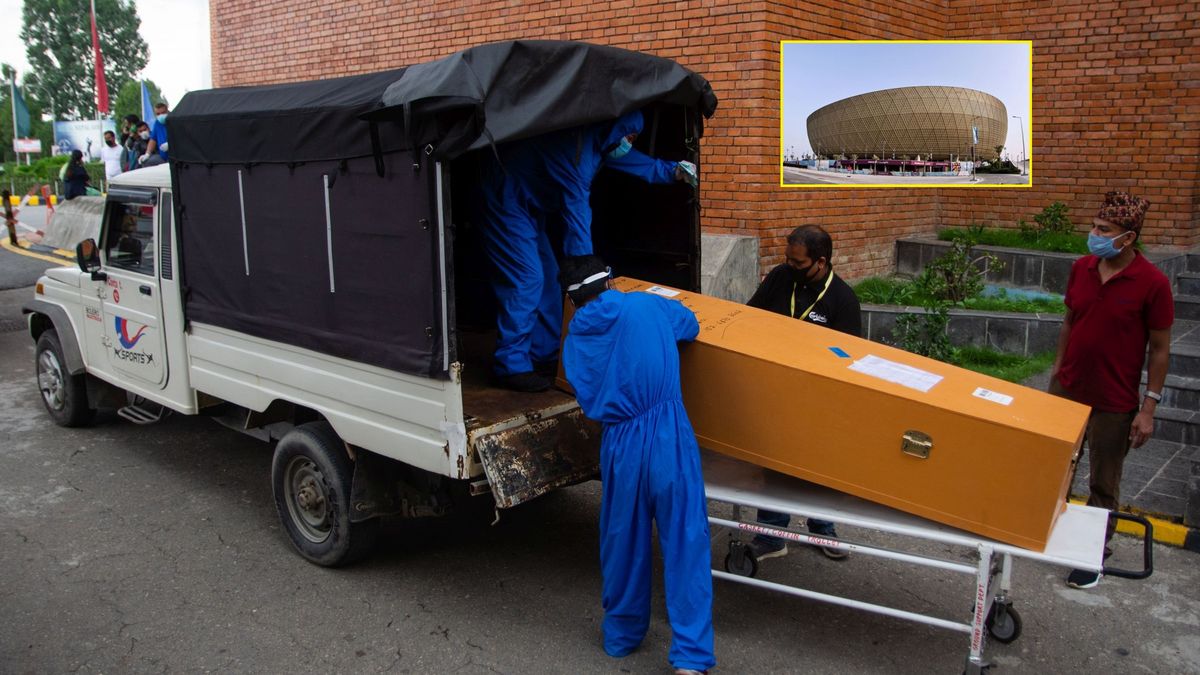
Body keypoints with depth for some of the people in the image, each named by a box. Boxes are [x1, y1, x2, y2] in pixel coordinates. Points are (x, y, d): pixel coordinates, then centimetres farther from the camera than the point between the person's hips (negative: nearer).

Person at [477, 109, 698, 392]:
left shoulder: (596, 142, 0)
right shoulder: (578, 151, -29)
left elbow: (633, 161, 21)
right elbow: (577, 215, -30)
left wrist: (672, 170, 21)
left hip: (527, 206, 11)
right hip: (505, 201, -11)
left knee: (548, 277, 12)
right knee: (526, 279, -15)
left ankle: (545, 354, 20)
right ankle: (512, 366, -10)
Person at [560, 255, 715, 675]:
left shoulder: (575, 339, 6)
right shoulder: (647, 307, 0)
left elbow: (589, 401, 11)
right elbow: (689, 326, 18)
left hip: (619, 446, 3)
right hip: (668, 439, -2)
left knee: (623, 544, 17)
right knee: (685, 544, 2)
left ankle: (622, 636, 33)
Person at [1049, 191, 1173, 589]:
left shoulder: (1152, 283, -16)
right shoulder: (1081, 269, -2)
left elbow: (1160, 349, -11)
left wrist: (1149, 407, -11)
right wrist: (1057, 368, 12)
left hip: (1113, 403, -5)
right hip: (1067, 388, 5)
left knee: (1103, 484, 10)